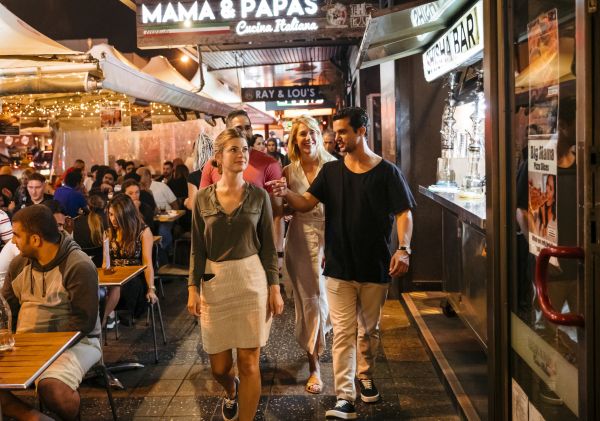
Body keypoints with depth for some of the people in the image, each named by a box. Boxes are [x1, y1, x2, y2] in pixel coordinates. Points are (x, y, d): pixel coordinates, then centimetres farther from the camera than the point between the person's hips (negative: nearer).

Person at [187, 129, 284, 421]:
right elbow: (197, 249, 4)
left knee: (249, 362, -1)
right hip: (215, 283, 1)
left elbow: (268, 246, 1)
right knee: (219, 366, 10)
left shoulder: (259, 196, -1)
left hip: (253, 281, -1)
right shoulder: (203, 198, 1)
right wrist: (193, 288, -3)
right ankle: (231, 392, 46)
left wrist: (274, 287, -3)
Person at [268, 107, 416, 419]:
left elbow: (403, 213, -7)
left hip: (375, 266, -1)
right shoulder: (331, 171, 4)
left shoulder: (387, 172, -4)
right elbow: (306, 203, -2)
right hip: (339, 266, 1)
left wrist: (403, 249, -23)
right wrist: (287, 194, -23)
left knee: (369, 328, 16)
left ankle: (365, 375, 40)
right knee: (343, 332, -1)